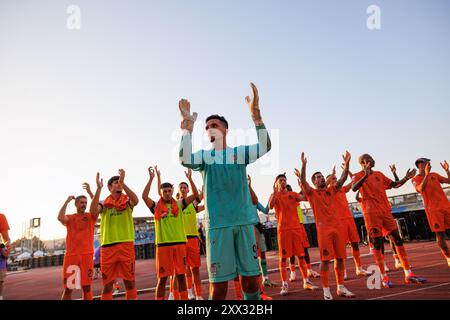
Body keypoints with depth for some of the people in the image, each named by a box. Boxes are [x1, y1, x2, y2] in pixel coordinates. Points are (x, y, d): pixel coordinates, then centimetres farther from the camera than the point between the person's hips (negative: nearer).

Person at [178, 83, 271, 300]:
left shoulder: (239, 153, 9)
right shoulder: (204, 156, 7)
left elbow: (264, 147, -9)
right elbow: (185, 159, -15)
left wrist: (255, 114, -18)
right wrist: (188, 126, -20)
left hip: (244, 221, 2)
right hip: (218, 223, -1)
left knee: (251, 277, 9)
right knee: (219, 280, 1)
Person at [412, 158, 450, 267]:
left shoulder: (434, 175, 16)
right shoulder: (416, 179, -2)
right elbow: (421, 189, -20)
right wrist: (426, 174, -23)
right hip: (433, 209, -5)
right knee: (440, 234, -4)